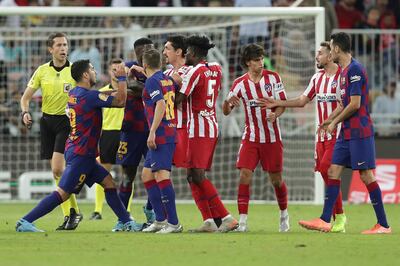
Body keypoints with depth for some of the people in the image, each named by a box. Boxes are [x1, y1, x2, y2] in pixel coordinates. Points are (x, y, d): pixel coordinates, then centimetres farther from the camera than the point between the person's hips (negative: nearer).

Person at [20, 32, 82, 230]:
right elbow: (26, 96, 8)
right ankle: (70, 214, 11)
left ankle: (73, 212, -6)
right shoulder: (42, 71, 3)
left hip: (67, 121, -4)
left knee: (57, 169, -17)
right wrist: (25, 112, -11)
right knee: (56, 171, 4)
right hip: (47, 121, 4)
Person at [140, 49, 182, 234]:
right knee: (147, 174, 17)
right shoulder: (167, 79, 15)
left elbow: (161, 104, -20)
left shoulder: (152, 81, -8)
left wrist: (152, 132, -24)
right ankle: (160, 220, 16)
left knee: (161, 175, -14)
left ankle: (173, 223, -19)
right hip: (170, 132, 9)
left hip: (161, 135, -9)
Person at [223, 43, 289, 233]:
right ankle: (242, 221, -13)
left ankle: (284, 215, 29)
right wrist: (228, 101, -24)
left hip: (272, 138, 0)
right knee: (245, 175, -14)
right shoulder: (240, 83, -2)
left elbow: (283, 104, -1)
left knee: (276, 179, 5)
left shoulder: (273, 78, -2)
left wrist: (275, 114, -23)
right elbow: (226, 111, -1)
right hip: (250, 137, 0)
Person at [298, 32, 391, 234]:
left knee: (366, 175, -7)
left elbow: (355, 104, -19)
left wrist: (335, 122, -9)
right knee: (333, 172, 6)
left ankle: (383, 225, -3)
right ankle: (325, 221, 7)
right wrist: (330, 120, 21)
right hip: (347, 132, 10)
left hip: (359, 132, -10)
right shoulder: (344, 71, 15)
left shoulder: (355, 69, -15)